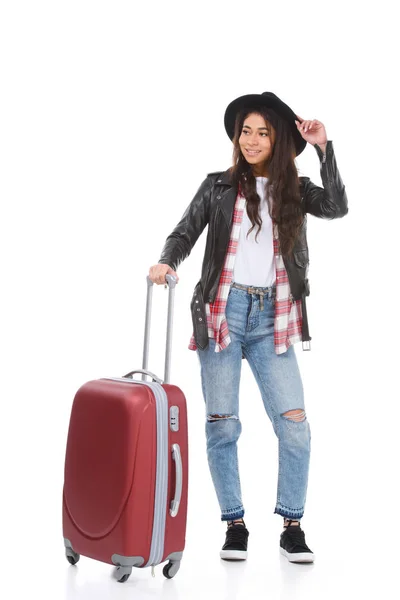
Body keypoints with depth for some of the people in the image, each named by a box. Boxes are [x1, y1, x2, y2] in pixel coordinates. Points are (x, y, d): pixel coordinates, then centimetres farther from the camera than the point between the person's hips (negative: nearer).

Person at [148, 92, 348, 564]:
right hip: (223, 309, -1)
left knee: (294, 423, -5)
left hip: (271, 317, 1)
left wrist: (323, 148, -8)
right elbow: (185, 233, 5)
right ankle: (234, 525, 15)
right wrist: (166, 262, -15)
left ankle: (292, 527, 8)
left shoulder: (294, 189, 10)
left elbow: (336, 207, -7)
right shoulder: (218, 187, 8)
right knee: (222, 424, 2)